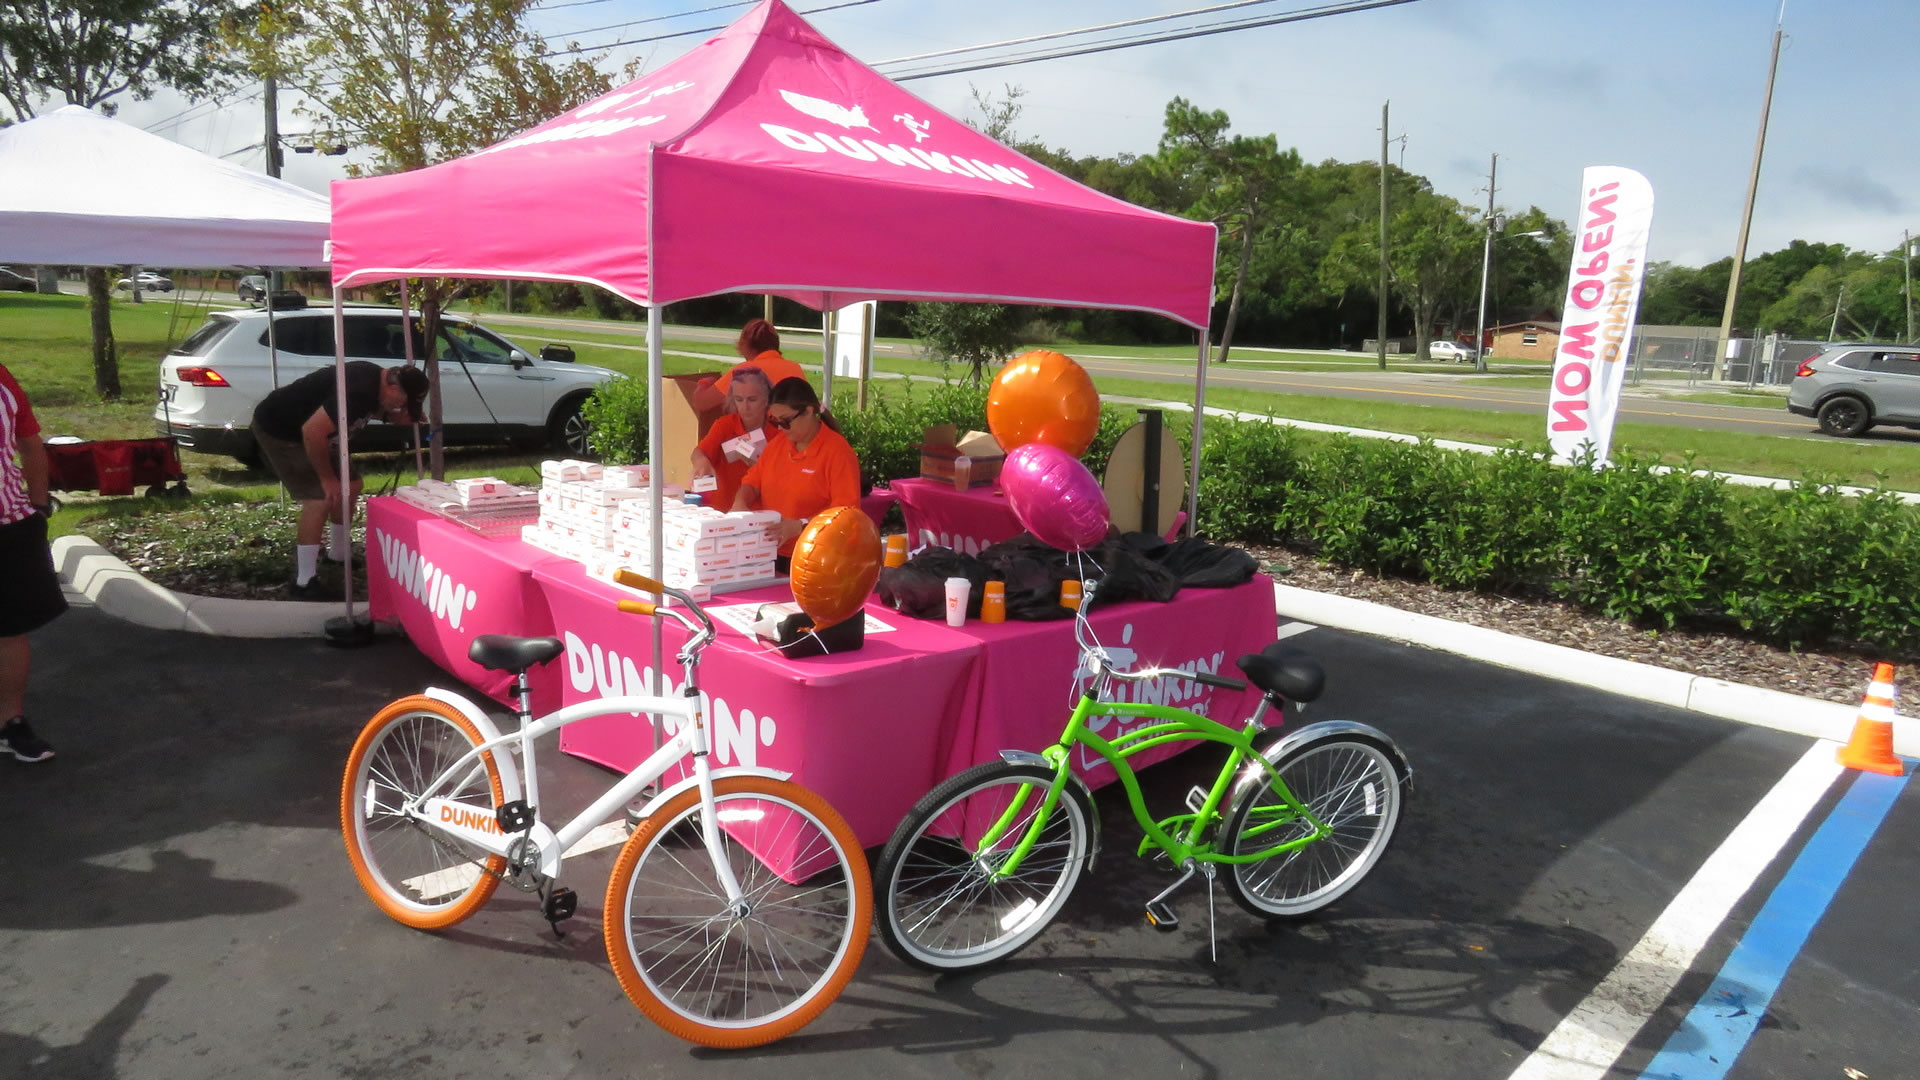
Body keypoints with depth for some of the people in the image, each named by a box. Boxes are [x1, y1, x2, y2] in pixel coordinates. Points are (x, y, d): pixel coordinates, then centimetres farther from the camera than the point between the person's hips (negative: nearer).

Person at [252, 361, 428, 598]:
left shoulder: (376, 380, -2)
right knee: (321, 497, -18)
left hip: (301, 429, 10)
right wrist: (327, 477, -24)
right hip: (276, 427, -10)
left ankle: (337, 556, 29)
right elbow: (312, 431, -37)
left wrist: (407, 416, -2)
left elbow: (381, 411, 20)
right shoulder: (359, 390, -32)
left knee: (350, 484, 13)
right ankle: (304, 583, -12)